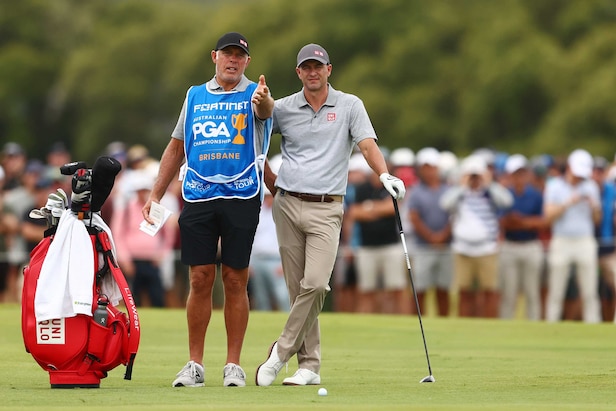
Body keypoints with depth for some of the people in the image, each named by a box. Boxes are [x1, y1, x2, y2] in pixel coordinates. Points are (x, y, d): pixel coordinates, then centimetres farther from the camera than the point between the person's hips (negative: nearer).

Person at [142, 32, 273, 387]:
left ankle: (234, 365, 6)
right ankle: (195, 365, 5)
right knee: (201, 280, 0)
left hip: (241, 198, -2)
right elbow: (177, 147, 20)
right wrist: (156, 195, 14)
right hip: (198, 198, 3)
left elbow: (265, 110, -23)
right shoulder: (195, 96, 14)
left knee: (235, 281, 0)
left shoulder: (255, 94, 3)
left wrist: (263, 101, -48)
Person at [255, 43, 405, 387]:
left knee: (315, 284, -17)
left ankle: (283, 351, -4)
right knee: (298, 289, 2)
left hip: (326, 208, -2)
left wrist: (385, 175, -24)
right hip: (288, 204, 2)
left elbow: (368, 144, -7)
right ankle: (309, 365, 7)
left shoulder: (350, 106, 4)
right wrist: (272, 182, 12)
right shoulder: (283, 108, 8)